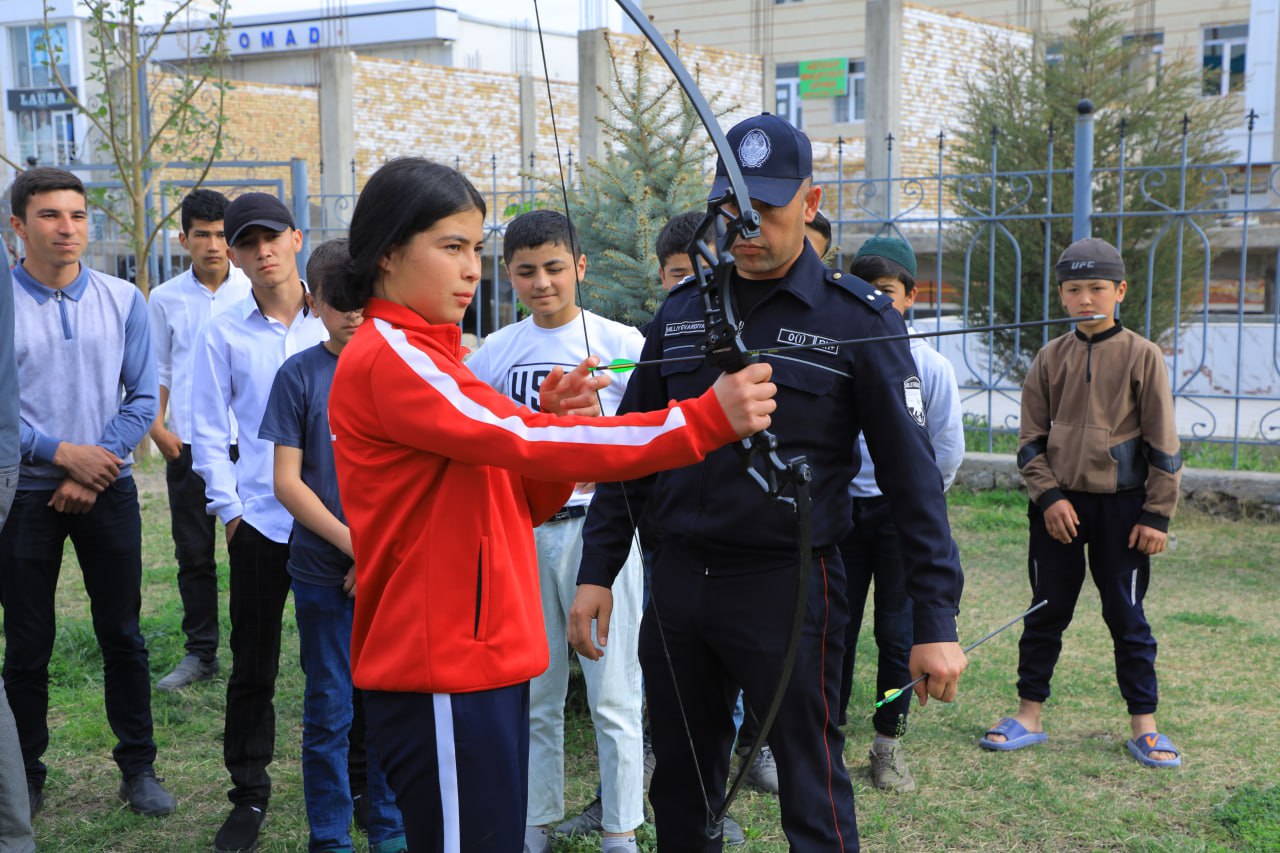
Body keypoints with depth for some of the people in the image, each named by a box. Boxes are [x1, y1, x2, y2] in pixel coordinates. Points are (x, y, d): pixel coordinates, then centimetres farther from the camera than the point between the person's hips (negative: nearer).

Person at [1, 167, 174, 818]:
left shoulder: (123, 300, 0)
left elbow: (142, 398, 0)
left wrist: (91, 473, -8)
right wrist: (60, 453, -14)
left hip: (108, 489, 2)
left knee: (122, 635, 8)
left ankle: (138, 768, 20)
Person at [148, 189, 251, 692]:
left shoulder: (253, 293, 2)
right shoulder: (165, 299, 7)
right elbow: (158, 371, 11)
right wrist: (157, 426, -2)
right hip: (187, 443, 2)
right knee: (193, 552, 7)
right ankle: (201, 652, 17)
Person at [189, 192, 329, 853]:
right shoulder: (223, 333, 3)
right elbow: (208, 430, 6)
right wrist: (228, 507, -1)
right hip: (260, 520, 0)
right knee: (253, 662, 7)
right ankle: (249, 794, 21)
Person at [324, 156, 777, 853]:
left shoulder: (428, 355, 17)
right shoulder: (386, 358, -14)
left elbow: (522, 501, 16)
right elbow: (526, 446, -25)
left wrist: (553, 425, -5)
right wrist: (706, 419, -29)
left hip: (484, 660, 9)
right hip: (441, 674, -9)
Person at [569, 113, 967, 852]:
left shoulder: (860, 319, -7)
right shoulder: (682, 312, 6)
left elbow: (913, 474, -9)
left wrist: (937, 620, -12)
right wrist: (598, 571, 7)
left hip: (789, 585, -4)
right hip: (679, 578, 5)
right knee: (680, 793, 16)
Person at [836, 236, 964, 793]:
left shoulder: (930, 365, -4)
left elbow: (948, 449, 4)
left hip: (902, 511, -1)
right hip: (842, 506, 1)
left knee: (897, 631, 5)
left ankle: (888, 743, 17)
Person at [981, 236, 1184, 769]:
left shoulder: (1141, 356, -3)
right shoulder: (1050, 359, 4)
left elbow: (1163, 444, -3)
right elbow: (1031, 438, 6)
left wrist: (1157, 515, -6)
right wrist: (1049, 496, -6)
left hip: (1120, 506, -2)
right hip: (1058, 506, 2)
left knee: (1126, 615, 5)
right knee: (1046, 612, 9)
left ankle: (1143, 725, 16)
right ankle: (1029, 716, 18)